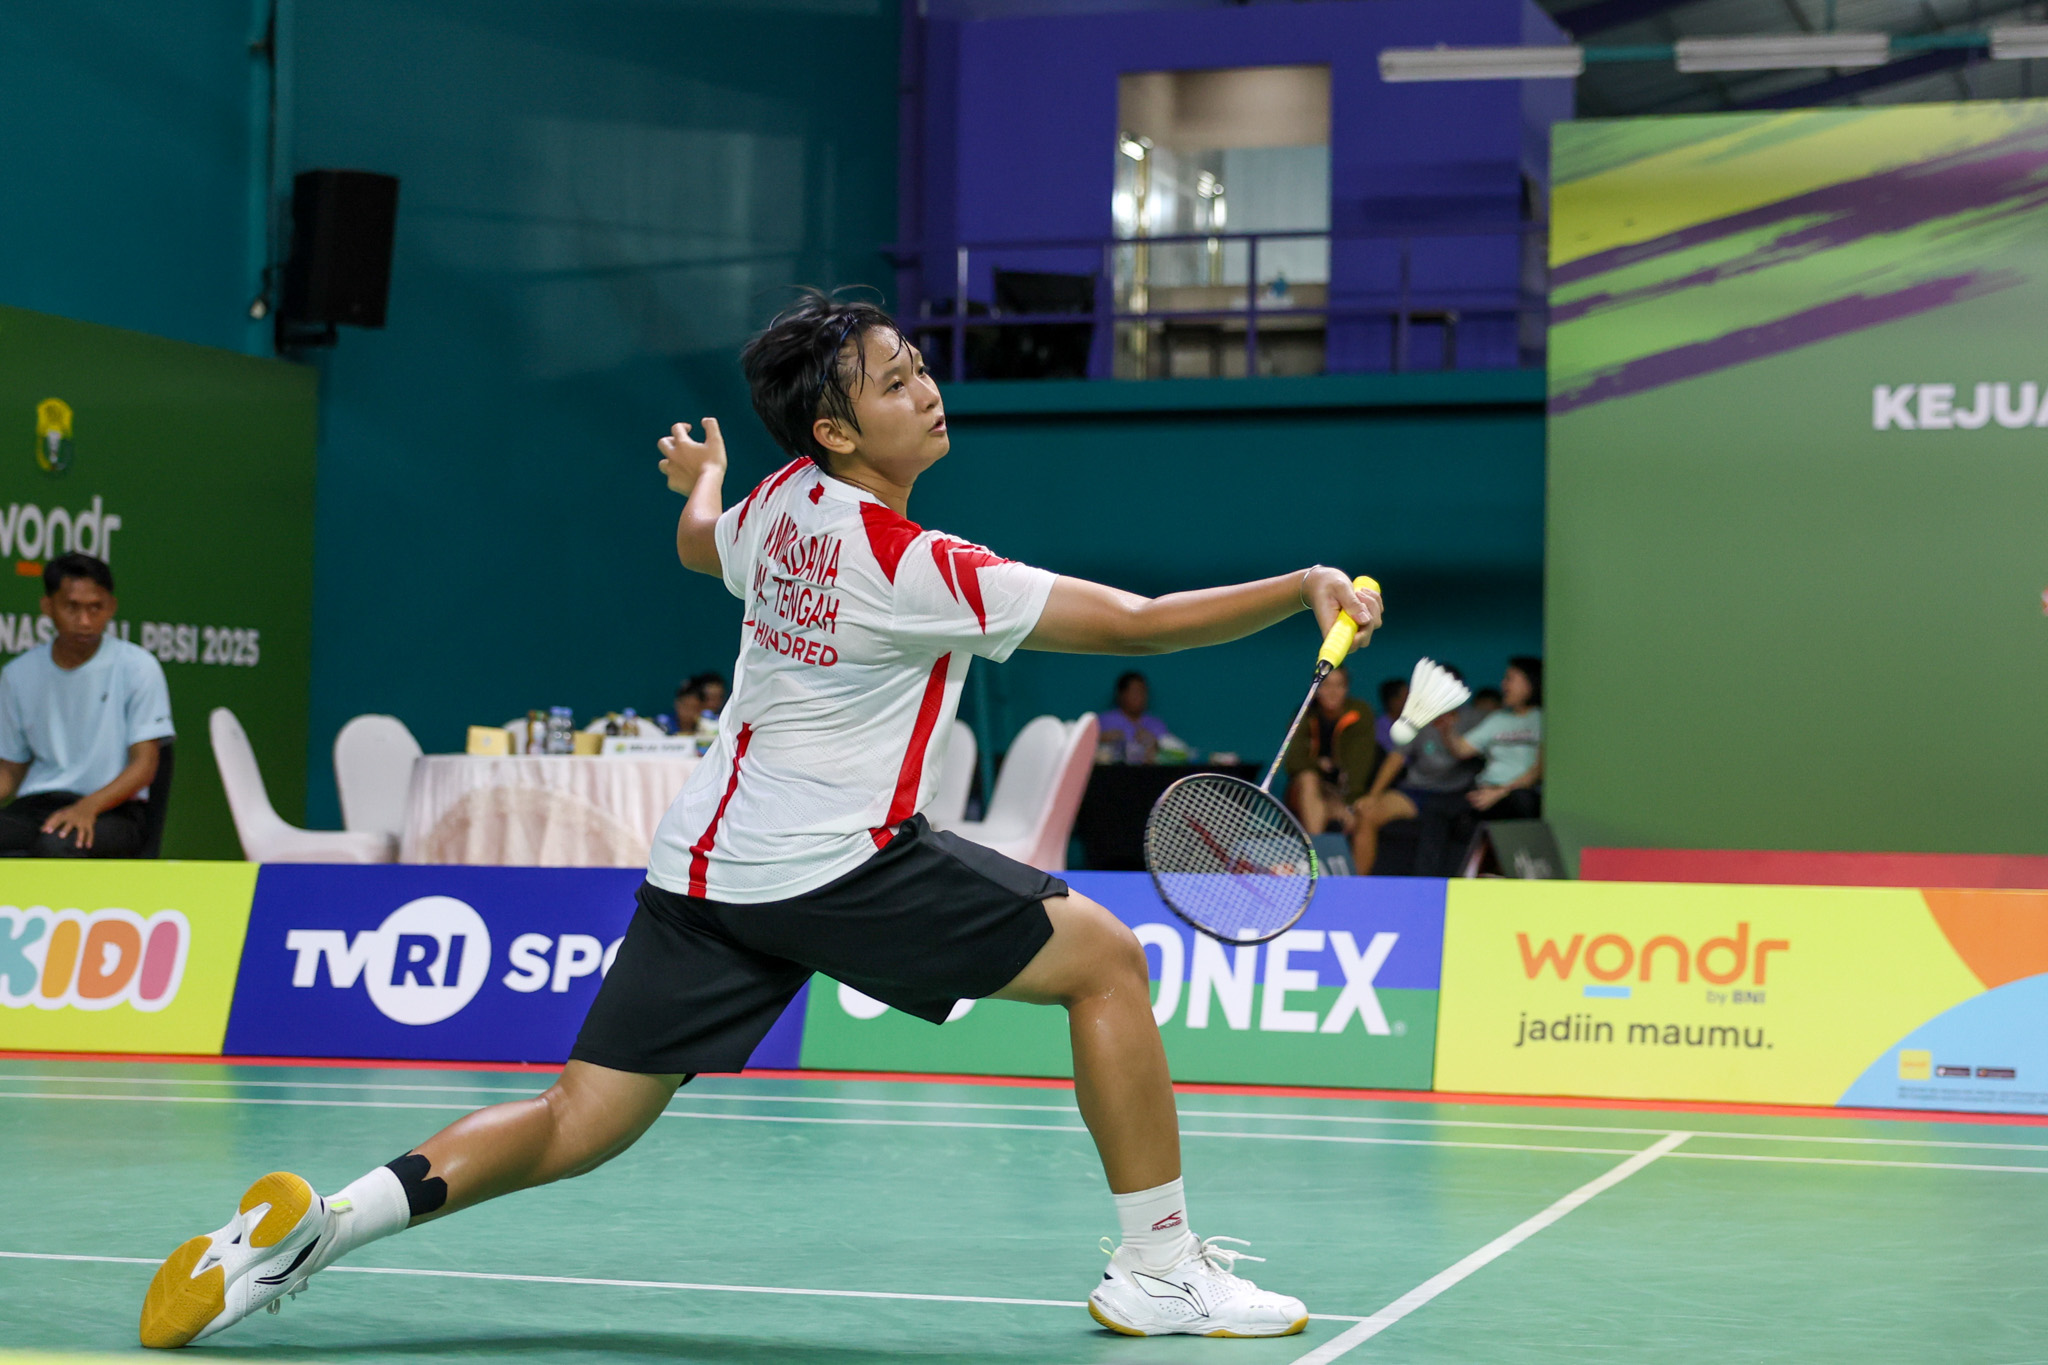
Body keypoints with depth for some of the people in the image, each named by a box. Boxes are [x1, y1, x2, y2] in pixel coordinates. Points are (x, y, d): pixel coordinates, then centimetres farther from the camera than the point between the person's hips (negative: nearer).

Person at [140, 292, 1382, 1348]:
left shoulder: (781, 501, 6)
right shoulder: (914, 568, -17)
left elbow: (704, 546, 32)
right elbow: (1135, 623, -19)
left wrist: (698, 481, 53)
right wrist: (1307, 590, -14)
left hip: (711, 862, 8)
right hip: (840, 863, -8)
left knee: (577, 1128, 9)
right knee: (1104, 958, 2)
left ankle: (313, 1227, -4)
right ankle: (1161, 1269, 5)